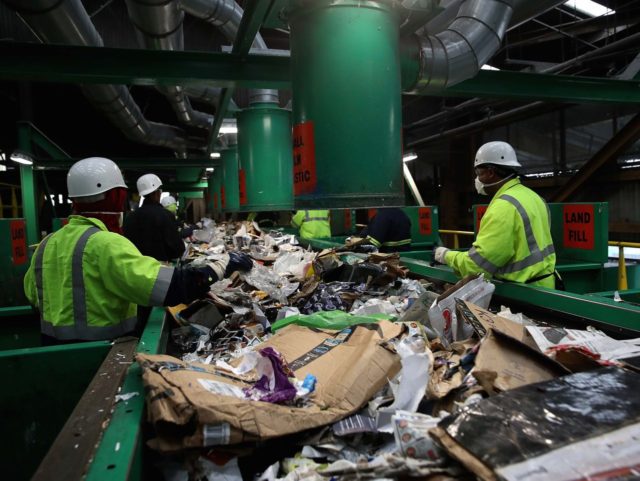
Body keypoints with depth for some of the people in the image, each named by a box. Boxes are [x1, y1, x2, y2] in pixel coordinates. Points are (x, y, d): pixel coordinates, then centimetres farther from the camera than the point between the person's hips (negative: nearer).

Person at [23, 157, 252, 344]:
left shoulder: (47, 244, 2)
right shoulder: (105, 244, -23)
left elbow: (33, 295, 15)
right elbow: (170, 286, -32)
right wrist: (223, 264, -24)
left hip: (57, 350, 8)